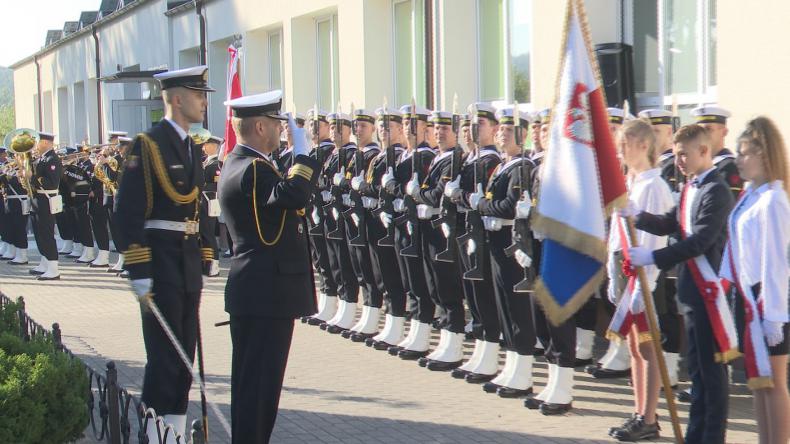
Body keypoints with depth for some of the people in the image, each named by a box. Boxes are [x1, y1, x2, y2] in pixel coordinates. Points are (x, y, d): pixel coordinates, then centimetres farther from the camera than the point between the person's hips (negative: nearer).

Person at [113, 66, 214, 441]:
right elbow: (127, 212, -16)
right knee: (165, 352, -4)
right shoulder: (147, 145, -11)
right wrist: (138, 272, -19)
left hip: (189, 261, 8)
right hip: (161, 259, -8)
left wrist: (202, 265, 15)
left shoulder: (193, 149, 14)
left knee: (185, 351, 11)